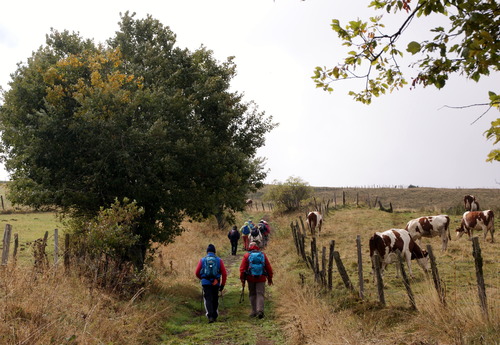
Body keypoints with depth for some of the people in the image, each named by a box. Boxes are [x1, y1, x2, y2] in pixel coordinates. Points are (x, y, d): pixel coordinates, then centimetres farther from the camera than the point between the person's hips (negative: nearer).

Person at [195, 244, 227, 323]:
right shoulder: (219, 260, 3)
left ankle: (210, 316, -16)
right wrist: (222, 284, 8)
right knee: (215, 300, 15)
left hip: (206, 283, -1)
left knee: (208, 299, -1)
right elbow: (224, 273, 0)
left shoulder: (202, 260, 3)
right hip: (215, 284, 1)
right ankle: (215, 316, 23)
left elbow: (197, 273, 5)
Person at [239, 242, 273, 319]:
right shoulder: (263, 255, 6)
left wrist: (242, 280, 2)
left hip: (251, 278, 0)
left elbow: (242, 268, -3)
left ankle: (254, 312, 12)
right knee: (260, 294, 1)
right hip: (261, 278, 0)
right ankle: (260, 311, -14)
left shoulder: (247, 255, 1)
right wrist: (270, 279, 16)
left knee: (252, 294, 11)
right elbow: (269, 268, 8)